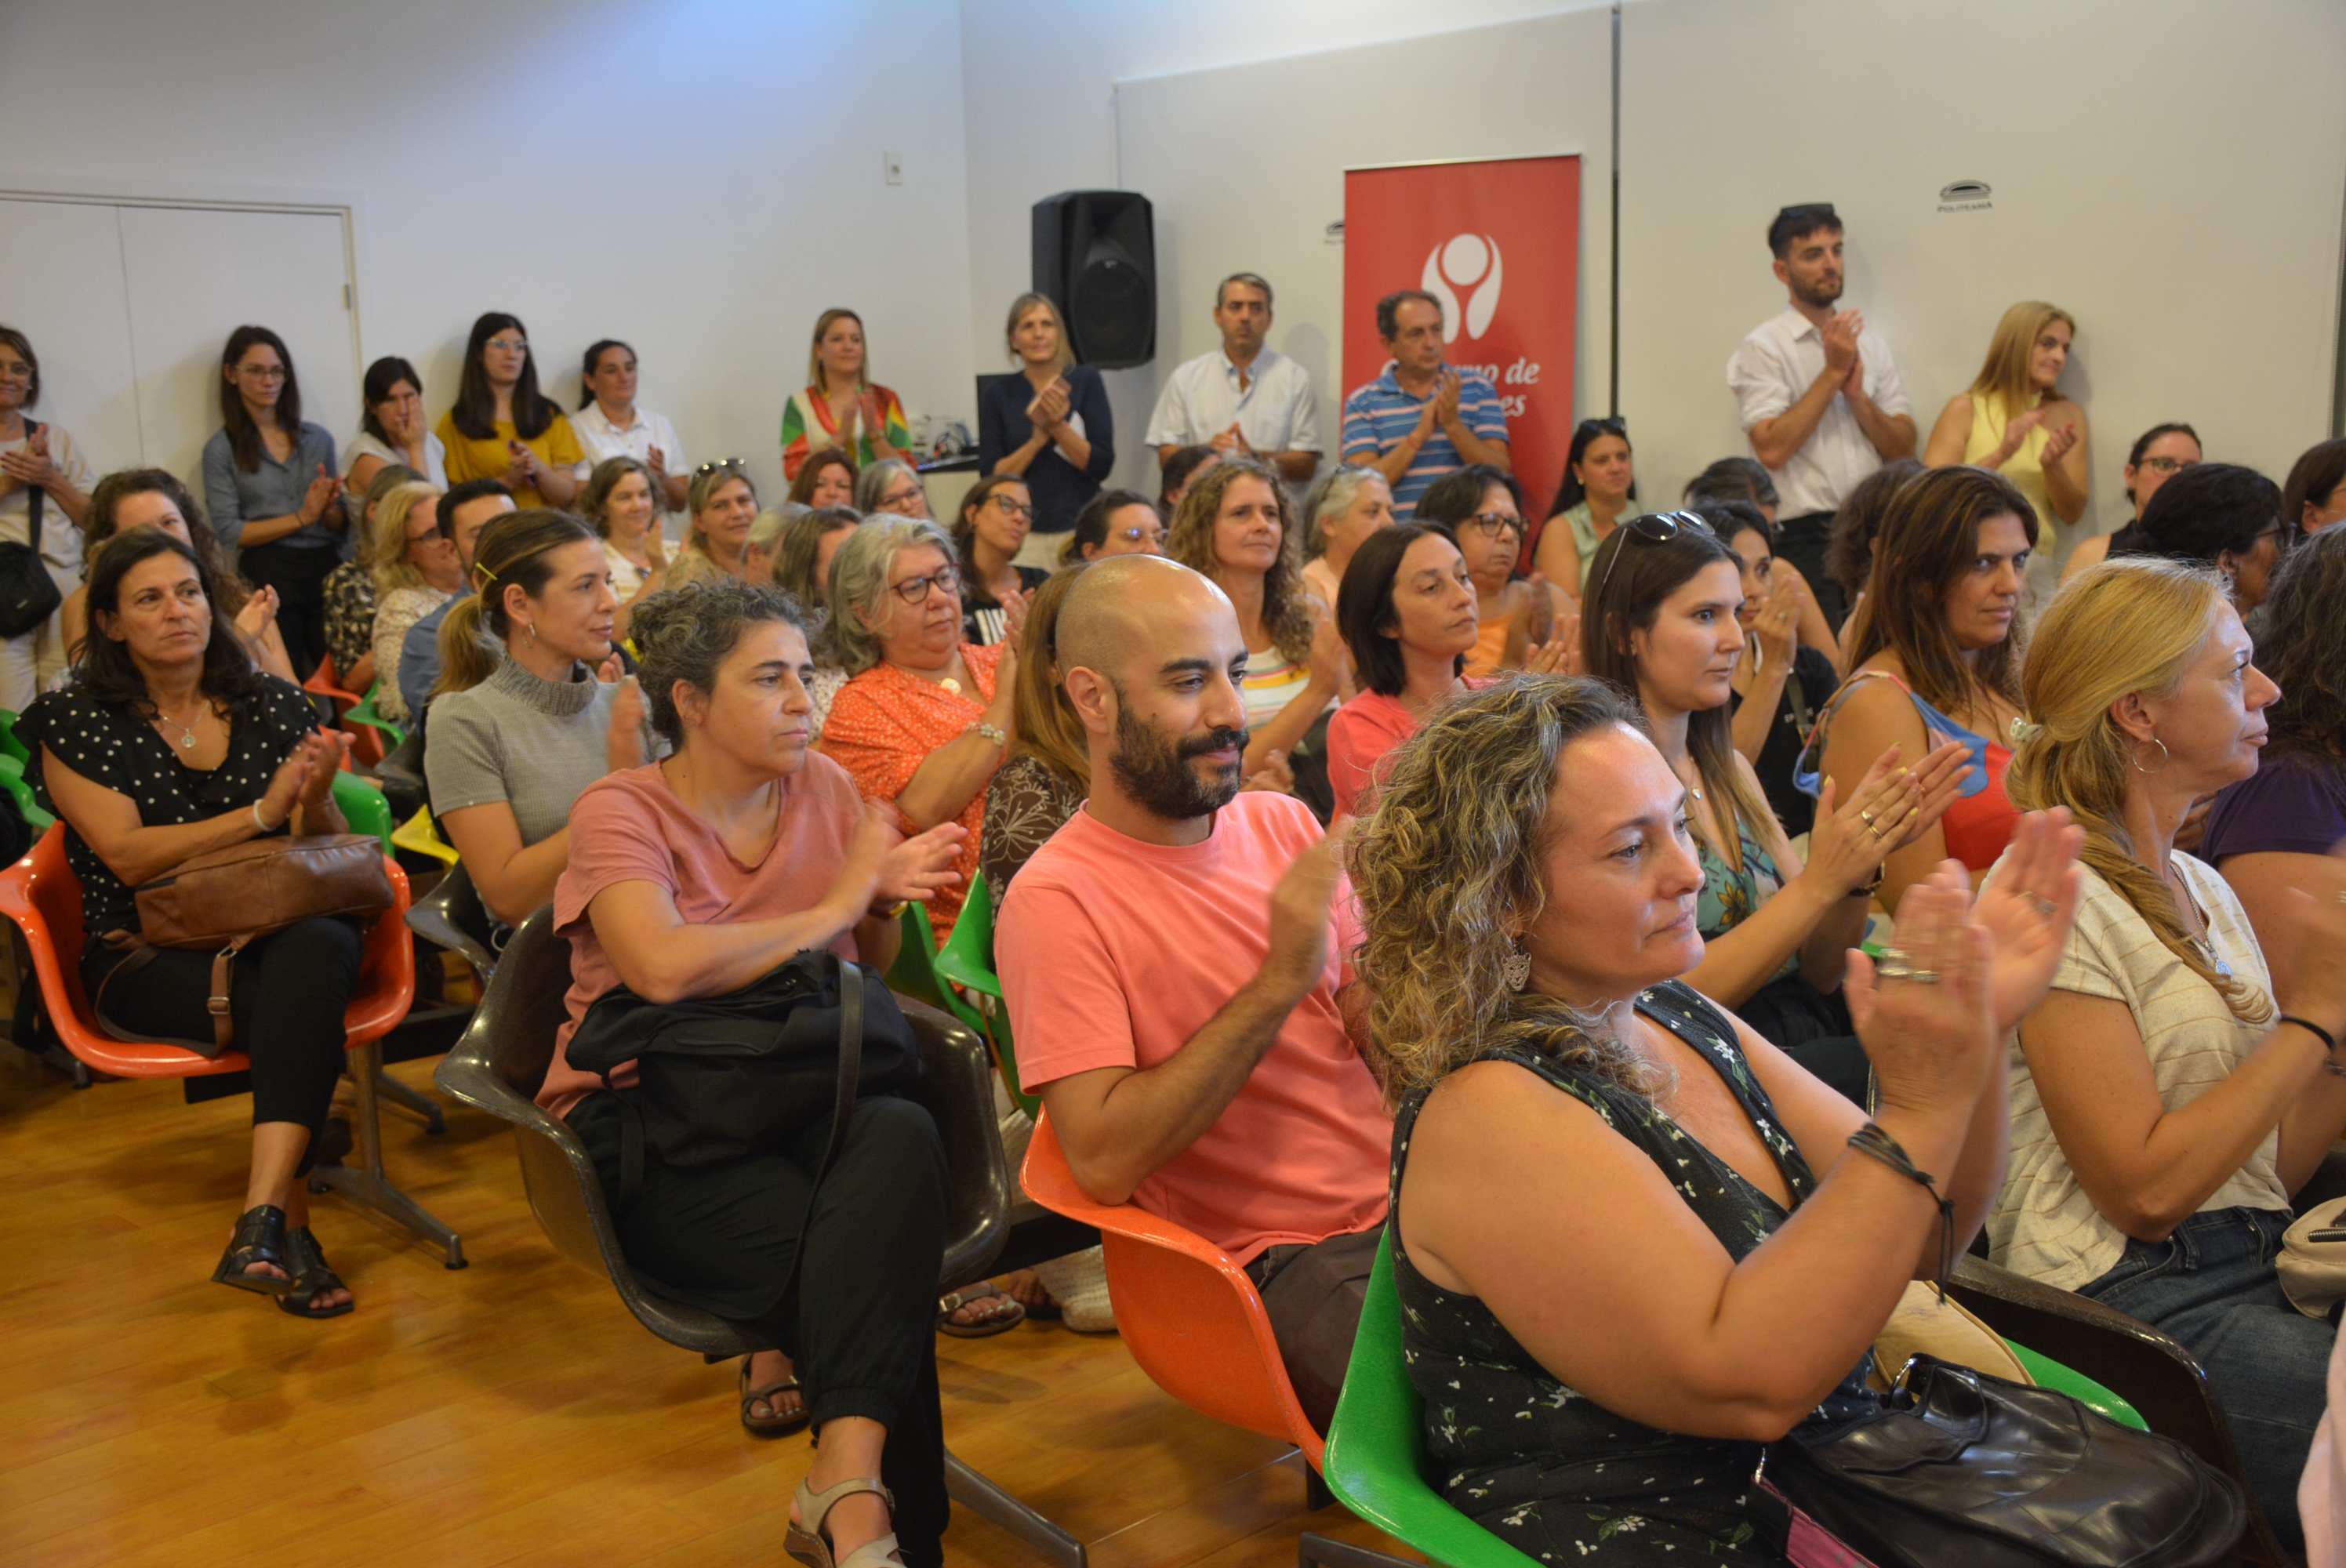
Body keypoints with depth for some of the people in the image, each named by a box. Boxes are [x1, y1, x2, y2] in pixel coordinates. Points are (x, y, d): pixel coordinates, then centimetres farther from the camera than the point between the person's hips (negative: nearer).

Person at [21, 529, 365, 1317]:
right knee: (299, 1008, -34)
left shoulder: (273, 704, 13)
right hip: (145, 956, -2)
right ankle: (293, 1232, -26)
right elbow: (128, 855, -8)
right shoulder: (74, 722, 5)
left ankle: (261, 1222, -42)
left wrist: (316, 800, -12)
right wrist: (260, 814, -18)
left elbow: (326, 851, 12)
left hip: (279, 933, 2)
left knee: (317, 950, -36)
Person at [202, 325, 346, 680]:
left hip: (325, 569, 3)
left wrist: (329, 510, -7)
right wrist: (302, 518, -9)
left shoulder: (317, 438, 15)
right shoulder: (222, 449, 5)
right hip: (268, 575, -3)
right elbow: (228, 533, -4)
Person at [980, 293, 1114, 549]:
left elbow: (1103, 466, -2)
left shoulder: (1085, 380, 4)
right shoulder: (998, 393, 6)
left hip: (1080, 527, 0)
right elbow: (990, 475, -1)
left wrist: (1058, 427, -15)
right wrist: (1037, 440, -14)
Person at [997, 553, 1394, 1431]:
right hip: (1279, 1263, -6)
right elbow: (1103, 1160, -19)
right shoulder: (1056, 899, -9)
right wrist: (1279, 982, -21)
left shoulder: (1282, 823, 10)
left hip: (1406, 1204, 6)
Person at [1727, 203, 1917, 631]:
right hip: (1804, 539, -5)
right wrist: (1833, 374, -10)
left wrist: (1856, 391, -5)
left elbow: (1905, 449, 10)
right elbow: (1772, 449, -15)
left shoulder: (1869, 343, 15)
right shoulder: (1764, 348, -2)